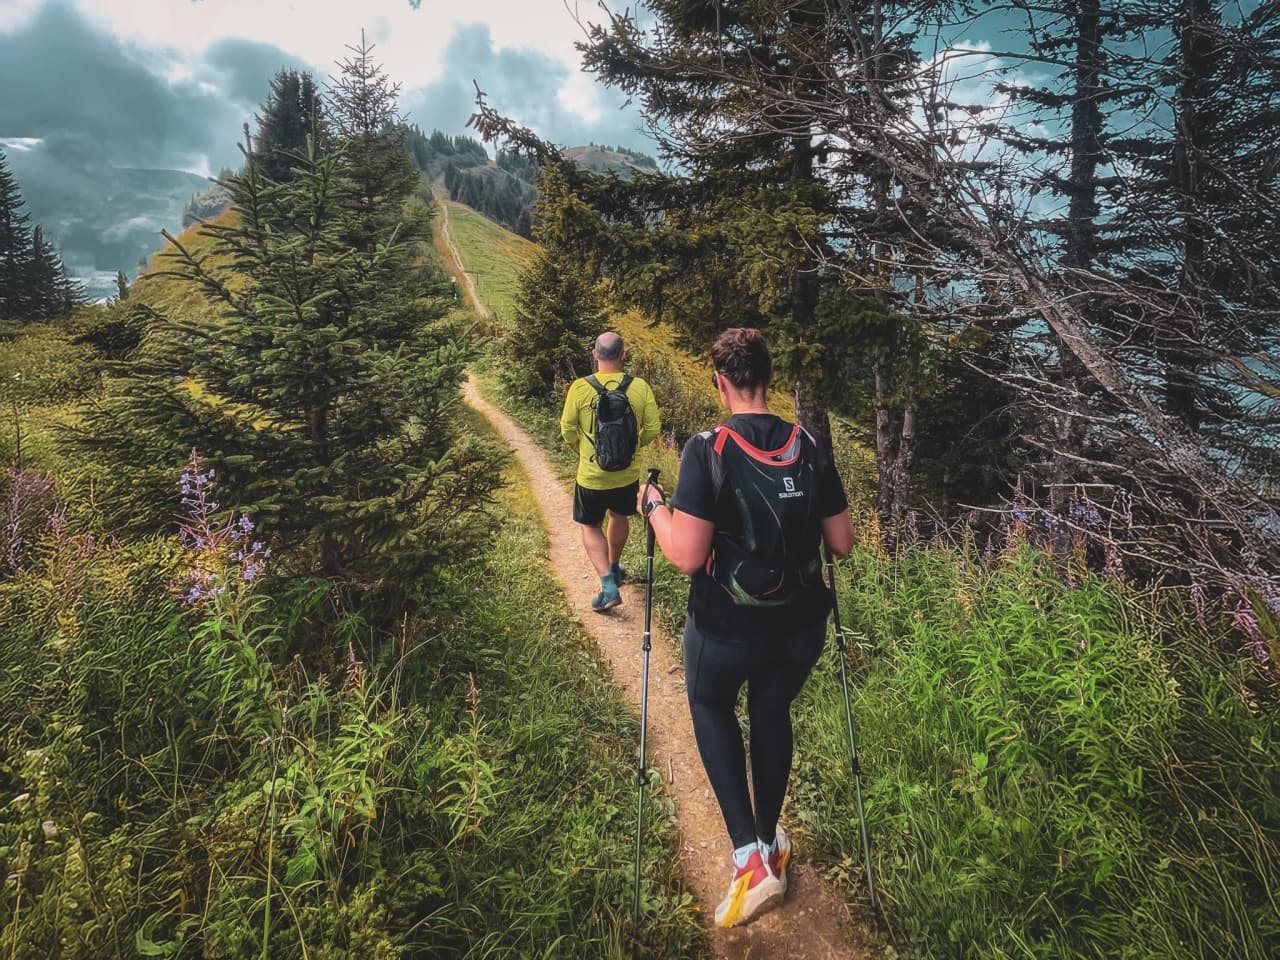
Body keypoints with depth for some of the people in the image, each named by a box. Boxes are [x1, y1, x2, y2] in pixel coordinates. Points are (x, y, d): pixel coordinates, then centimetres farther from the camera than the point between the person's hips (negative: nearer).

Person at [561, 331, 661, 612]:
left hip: (592, 476, -2)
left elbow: (568, 430, -7)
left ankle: (608, 584, 2)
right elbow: (652, 430, -5)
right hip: (628, 475, 2)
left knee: (590, 527, 16)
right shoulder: (640, 387, -11)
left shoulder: (580, 387, -15)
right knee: (619, 516, 28)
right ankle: (614, 568, 46)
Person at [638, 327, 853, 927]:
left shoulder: (707, 450, -18)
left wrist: (653, 506, -6)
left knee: (710, 707, 25)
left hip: (726, 630, -4)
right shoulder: (811, 449, -4)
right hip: (800, 628, 4)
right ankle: (770, 844, 46)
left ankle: (750, 859, 15)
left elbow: (687, 557, -22)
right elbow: (842, 543, 1)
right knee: (772, 713, 28)